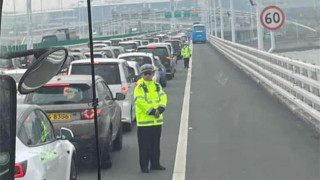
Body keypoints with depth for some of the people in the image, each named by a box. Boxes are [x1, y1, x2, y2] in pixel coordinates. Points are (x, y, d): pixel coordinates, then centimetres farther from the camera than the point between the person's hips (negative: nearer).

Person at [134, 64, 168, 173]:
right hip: (144, 120, -6)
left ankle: (155, 164, 23)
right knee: (145, 145, -1)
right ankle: (144, 166, 5)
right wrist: (152, 111, -19)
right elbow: (140, 101, -17)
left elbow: (163, 97, 5)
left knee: (156, 144, 14)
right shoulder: (139, 87, -7)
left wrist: (160, 109, -13)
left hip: (157, 120, 6)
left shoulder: (157, 86, 12)